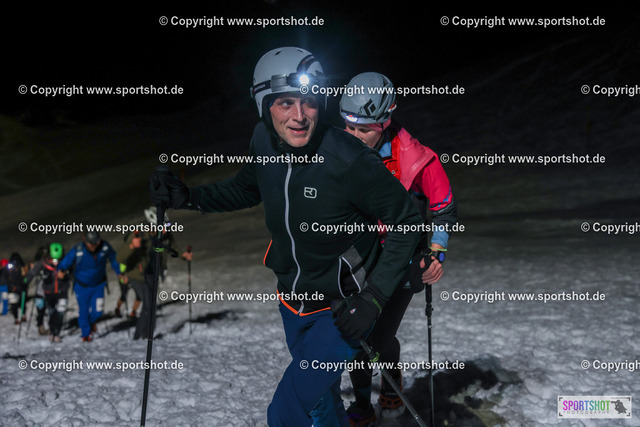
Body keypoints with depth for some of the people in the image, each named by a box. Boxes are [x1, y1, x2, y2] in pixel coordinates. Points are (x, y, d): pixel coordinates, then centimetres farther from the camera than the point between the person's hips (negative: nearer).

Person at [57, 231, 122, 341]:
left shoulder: (105, 247, -16)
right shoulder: (77, 251, -24)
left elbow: (113, 258, 3)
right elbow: (64, 263, -18)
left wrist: (118, 272, 5)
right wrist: (60, 270, -40)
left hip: (98, 285, 2)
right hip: (82, 286, -2)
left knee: (97, 311, -1)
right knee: (83, 312, 6)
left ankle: (92, 321, 36)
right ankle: (86, 334, 30)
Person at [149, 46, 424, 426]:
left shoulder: (350, 160, -29)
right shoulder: (264, 141, -13)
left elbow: (407, 222, -18)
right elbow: (247, 189, 9)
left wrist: (374, 298, -22)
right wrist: (189, 198, -6)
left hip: (342, 309, -6)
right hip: (292, 300, 6)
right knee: (319, 396, 28)